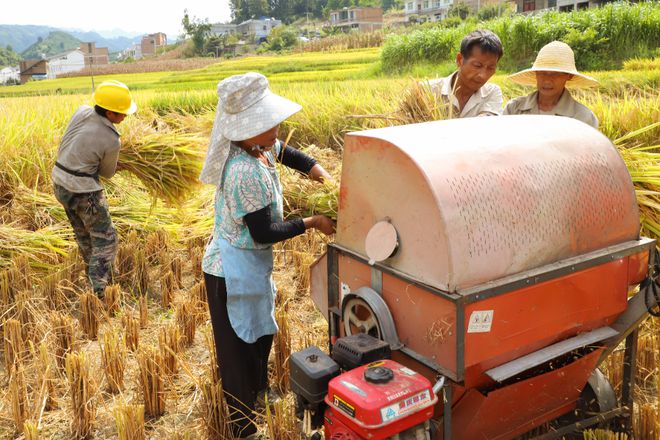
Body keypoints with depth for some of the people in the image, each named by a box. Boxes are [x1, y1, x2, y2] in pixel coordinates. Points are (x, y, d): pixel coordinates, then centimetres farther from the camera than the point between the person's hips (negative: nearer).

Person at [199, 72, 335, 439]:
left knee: (260, 338, 27)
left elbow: (283, 151, 21)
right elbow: (264, 233, -25)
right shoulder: (247, 173, -31)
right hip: (235, 272, -10)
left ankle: (260, 397, 51)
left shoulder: (261, 147, -2)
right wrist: (312, 223, -16)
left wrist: (318, 171, 9)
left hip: (251, 266, 10)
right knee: (241, 353, 5)